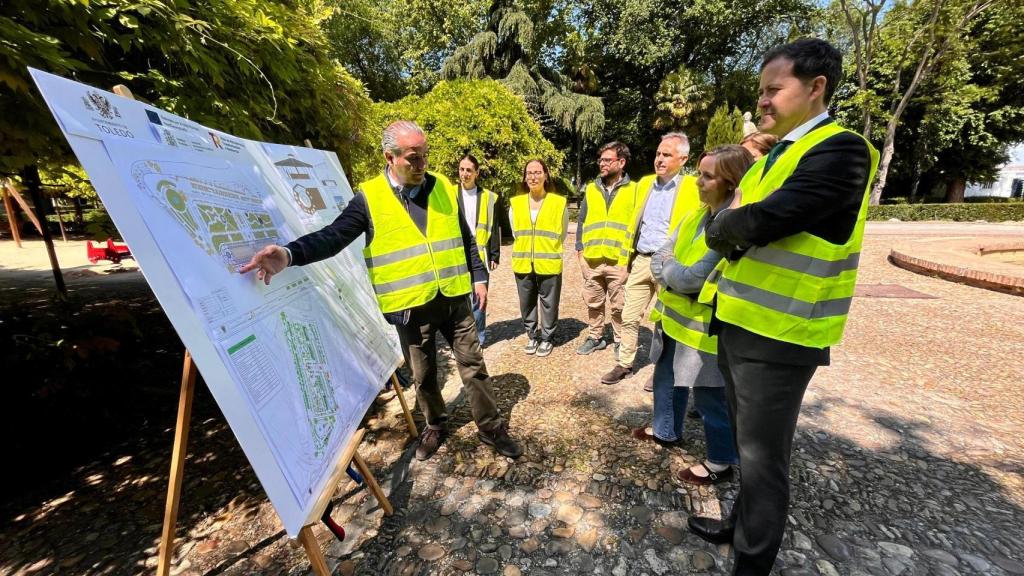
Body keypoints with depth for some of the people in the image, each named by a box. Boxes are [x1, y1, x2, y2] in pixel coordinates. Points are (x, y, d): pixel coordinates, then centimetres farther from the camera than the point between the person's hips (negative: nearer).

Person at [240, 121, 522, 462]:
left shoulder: (444, 188, 4)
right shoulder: (369, 198, -6)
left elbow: (465, 239, 10)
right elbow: (333, 236, -13)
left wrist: (478, 277, 7)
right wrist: (289, 254, -31)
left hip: (454, 298, 2)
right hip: (410, 306, -2)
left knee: (473, 365, 10)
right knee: (423, 375, 14)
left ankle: (491, 427, 29)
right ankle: (435, 426, 40)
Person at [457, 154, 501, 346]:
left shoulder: (488, 197, 7)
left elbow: (494, 228, 7)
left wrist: (495, 255, 1)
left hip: (479, 256, 0)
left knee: (478, 298, 6)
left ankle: (478, 337, 19)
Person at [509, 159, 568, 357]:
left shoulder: (559, 202, -3)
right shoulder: (515, 203, 4)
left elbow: (561, 235, 8)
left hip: (549, 264, -2)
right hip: (523, 264, 3)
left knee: (549, 303, 6)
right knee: (527, 304, 11)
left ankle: (546, 338, 24)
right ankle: (532, 336, 29)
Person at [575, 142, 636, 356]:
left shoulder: (633, 190, 4)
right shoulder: (591, 189, 12)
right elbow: (581, 221, 13)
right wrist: (580, 249, 5)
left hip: (619, 260, -3)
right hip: (591, 259, 3)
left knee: (619, 306, 7)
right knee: (593, 303, 13)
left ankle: (620, 341, 23)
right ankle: (595, 337, 29)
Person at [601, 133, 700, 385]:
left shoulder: (693, 187, -3)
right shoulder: (644, 183, 13)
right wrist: (627, 255, 11)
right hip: (640, 261, 5)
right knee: (629, 317, 8)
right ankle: (624, 364, 22)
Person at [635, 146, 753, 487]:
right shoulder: (696, 216, 6)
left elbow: (693, 277, -26)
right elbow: (658, 260, 2)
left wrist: (668, 266, -8)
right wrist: (675, 276, -17)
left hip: (705, 327, -9)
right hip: (674, 318, 9)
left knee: (710, 396, 8)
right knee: (667, 379, 23)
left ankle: (720, 464, 30)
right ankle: (666, 431, 45)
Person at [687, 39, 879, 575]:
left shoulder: (840, 151, -13)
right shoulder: (773, 156, 16)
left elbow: (756, 223, -23)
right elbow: (728, 225, 13)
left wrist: (723, 228, -5)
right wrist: (735, 231, -7)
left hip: (778, 335, -8)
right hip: (738, 322, 8)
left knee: (762, 456, 7)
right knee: (747, 443, 23)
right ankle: (743, 522, 44)